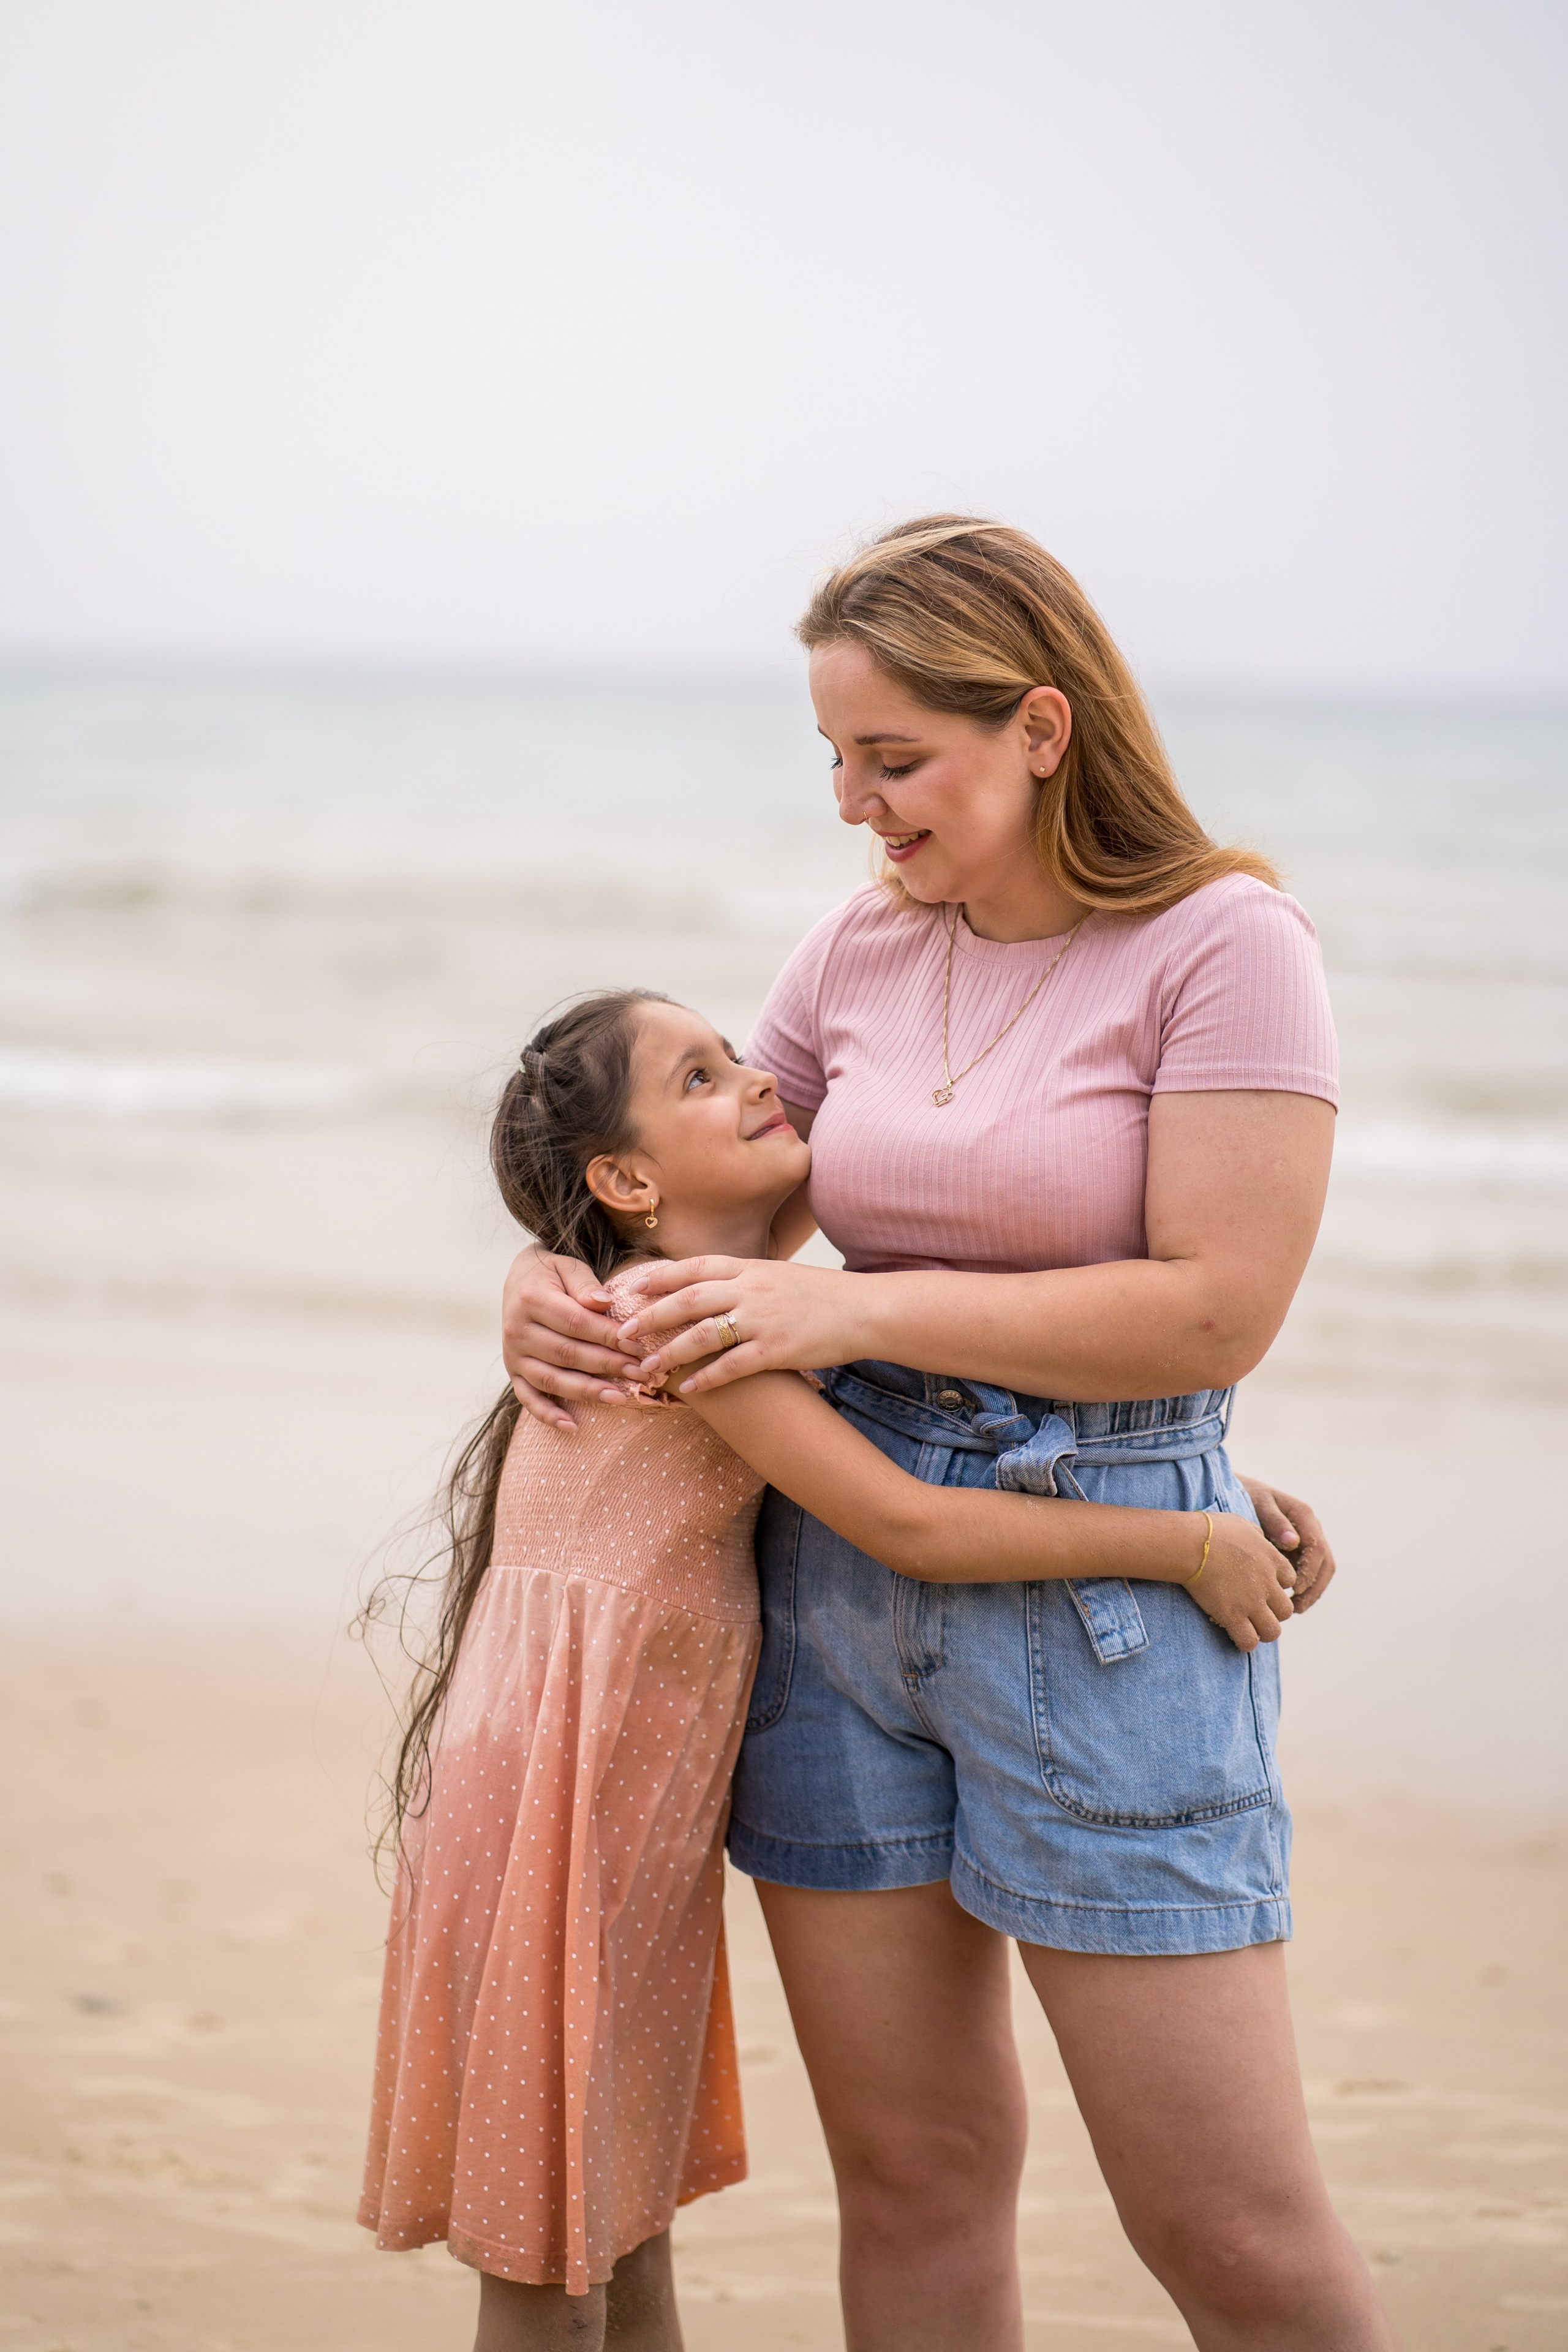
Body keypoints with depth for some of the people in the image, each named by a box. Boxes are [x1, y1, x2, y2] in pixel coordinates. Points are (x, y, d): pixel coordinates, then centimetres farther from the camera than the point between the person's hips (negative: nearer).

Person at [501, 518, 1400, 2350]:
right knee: (911, 2176, 10)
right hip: (837, 1564, 5)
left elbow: (1217, 1306, -17)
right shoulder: (858, 956, 8)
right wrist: (552, 1273, 0)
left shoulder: (1222, 943, -9)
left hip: (1098, 1581, -5)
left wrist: (853, 1310, -17)